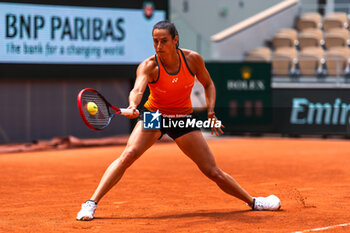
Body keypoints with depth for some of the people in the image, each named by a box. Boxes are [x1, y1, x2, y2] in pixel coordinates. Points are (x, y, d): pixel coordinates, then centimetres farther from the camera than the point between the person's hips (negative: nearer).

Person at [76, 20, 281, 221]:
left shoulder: (193, 59, -14)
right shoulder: (148, 66, -21)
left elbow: (208, 84, 4)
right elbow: (138, 90, -40)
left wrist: (211, 112, -8)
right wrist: (133, 106, -62)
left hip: (183, 119, 1)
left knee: (213, 172, 1)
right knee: (128, 155, -26)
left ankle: (253, 201, 23)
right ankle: (91, 204, -22)